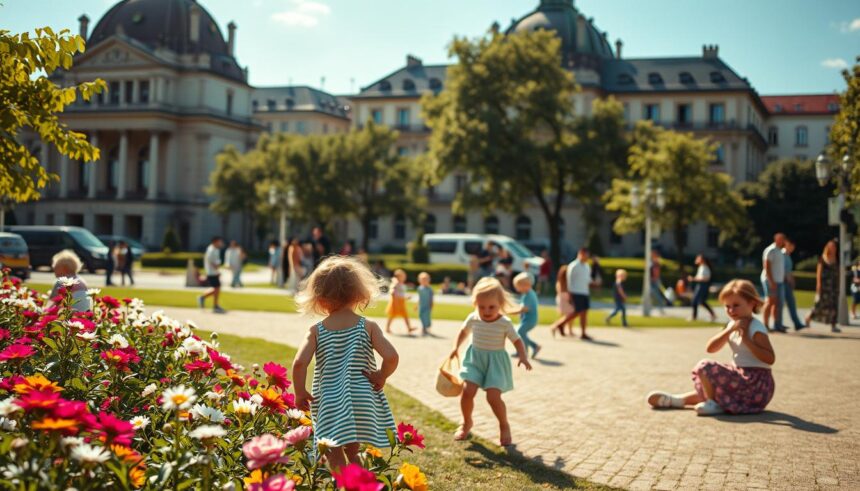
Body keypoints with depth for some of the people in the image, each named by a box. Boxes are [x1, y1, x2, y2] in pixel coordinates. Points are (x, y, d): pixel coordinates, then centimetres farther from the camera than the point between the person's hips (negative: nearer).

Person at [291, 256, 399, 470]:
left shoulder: (316, 331, -4)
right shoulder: (368, 327, -3)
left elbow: (299, 363, -16)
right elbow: (391, 357, -16)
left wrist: (300, 393, -2)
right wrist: (381, 377, 2)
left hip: (330, 406, -2)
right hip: (363, 401, 2)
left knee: (336, 460, 10)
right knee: (353, 453, 22)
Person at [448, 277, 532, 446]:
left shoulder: (505, 323, -11)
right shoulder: (473, 319, -2)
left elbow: (517, 340, -2)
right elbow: (464, 331, 19)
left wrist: (523, 356, -18)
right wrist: (456, 347, 7)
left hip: (496, 361, -3)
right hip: (475, 358, 3)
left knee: (493, 396, -15)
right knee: (467, 391, -12)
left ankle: (504, 426, 12)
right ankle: (466, 422, 15)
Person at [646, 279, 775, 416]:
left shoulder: (756, 328, -14)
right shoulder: (732, 325, 11)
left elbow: (770, 359, -25)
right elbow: (710, 348, -1)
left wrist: (746, 340, -27)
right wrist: (729, 330, -14)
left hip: (756, 383, -9)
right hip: (741, 377, 9)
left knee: (705, 367, -20)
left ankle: (714, 404, -7)